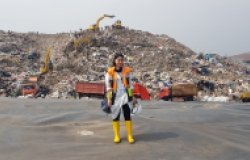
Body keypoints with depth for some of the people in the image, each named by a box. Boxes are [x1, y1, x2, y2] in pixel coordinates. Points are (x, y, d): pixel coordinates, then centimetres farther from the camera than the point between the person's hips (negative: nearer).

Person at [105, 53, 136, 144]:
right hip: (115, 96, 0)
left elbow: (130, 84, 7)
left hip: (125, 95, 1)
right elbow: (108, 87, -2)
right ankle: (117, 136, 20)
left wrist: (132, 96, 6)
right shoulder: (110, 72, -4)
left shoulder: (127, 71, 2)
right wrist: (109, 99, -5)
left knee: (127, 115, -3)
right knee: (115, 116, 8)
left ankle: (130, 136, 7)